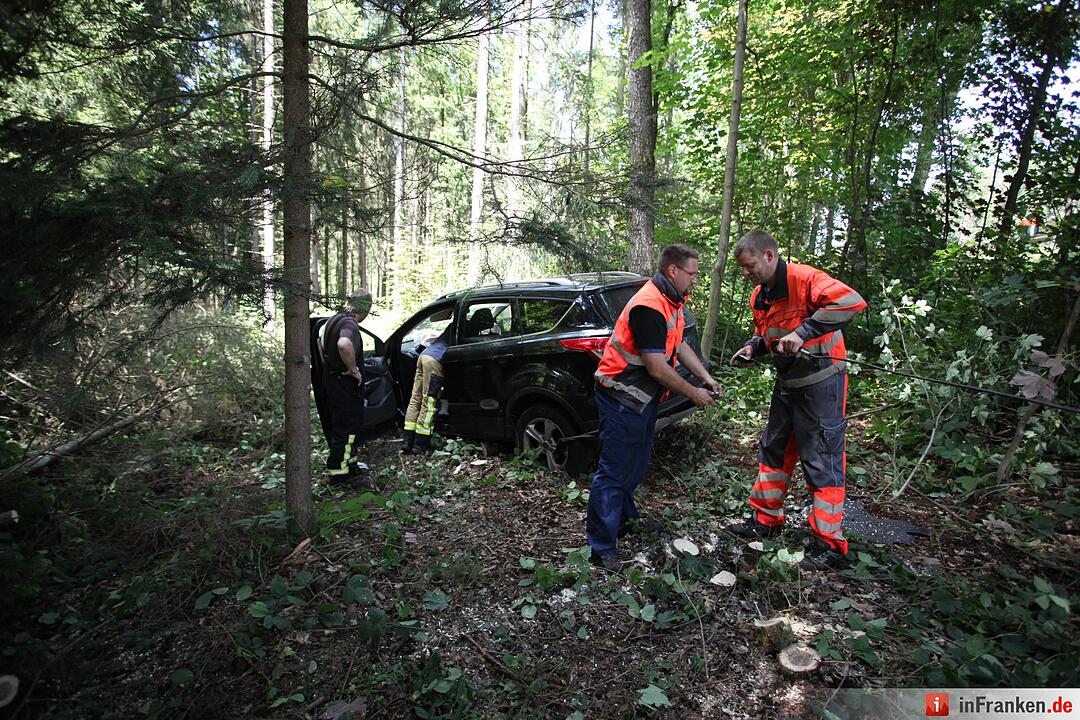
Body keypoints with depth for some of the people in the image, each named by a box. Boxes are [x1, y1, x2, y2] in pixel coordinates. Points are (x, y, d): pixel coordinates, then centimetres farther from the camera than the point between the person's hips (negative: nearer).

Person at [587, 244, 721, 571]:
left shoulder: (671, 302, 8)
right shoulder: (649, 306, -25)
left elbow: (679, 344, 16)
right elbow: (657, 367, -25)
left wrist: (706, 378, 6)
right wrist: (693, 394, -13)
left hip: (643, 397, 11)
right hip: (622, 397, -11)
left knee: (637, 462, 23)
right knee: (614, 471, -4)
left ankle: (624, 517, 43)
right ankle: (602, 548, 5)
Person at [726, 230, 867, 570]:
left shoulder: (804, 278, -19)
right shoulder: (759, 296, 8)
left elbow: (852, 301, -32)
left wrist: (803, 332, -34)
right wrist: (753, 347, 1)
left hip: (821, 382, -9)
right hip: (787, 382, 9)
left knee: (822, 460, -2)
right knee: (773, 450, 16)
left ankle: (829, 542, 11)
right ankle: (766, 519, 31)